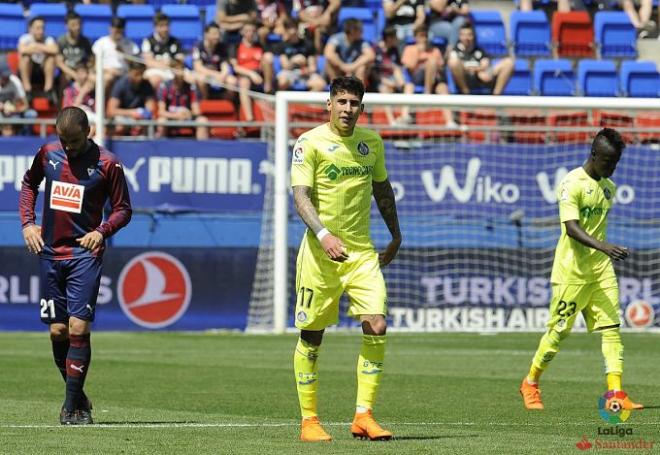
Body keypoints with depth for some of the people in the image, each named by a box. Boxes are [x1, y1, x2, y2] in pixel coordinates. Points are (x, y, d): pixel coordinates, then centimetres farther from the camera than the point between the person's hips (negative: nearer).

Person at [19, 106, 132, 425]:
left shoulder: (107, 163, -6)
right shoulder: (48, 154, 5)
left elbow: (123, 209, 2)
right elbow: (29, 184, 23)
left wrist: (102, 231, -15)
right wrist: (27, 222, 10)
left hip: (85, 253, -4)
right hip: (50, 252, 4)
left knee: (78, 328, -13)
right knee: (58, 331, 4)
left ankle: (72, 405, -7)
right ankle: (77, 396, 20)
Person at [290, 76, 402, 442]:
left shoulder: (371, 142, 9)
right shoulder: (310, 143, -7)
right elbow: (301, 196, -16)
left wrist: (395, 236, 26)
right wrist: (323, 235, -30)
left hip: (362, 252, 4)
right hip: (320, 253, -4)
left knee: (376, 328, -10)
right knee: (311, 335, 2)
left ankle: (363, 417, -4)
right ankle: (309, 421, 11)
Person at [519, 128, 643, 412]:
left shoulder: (608, 187, 12)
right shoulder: (572, 183, -13)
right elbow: (571, 228, -24)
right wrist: (603, 246, -37)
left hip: (601, 269, 6)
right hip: (572, 270, -6)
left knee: (611, 327, -5)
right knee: (560, 329, 1)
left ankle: (615, 393, -10)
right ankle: (530, 384, 20)